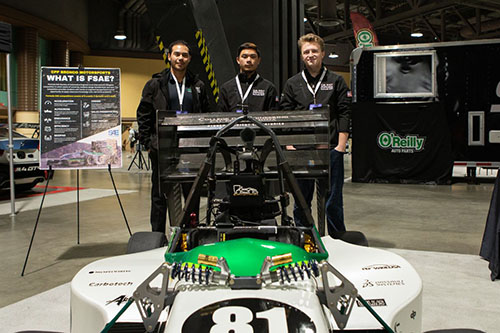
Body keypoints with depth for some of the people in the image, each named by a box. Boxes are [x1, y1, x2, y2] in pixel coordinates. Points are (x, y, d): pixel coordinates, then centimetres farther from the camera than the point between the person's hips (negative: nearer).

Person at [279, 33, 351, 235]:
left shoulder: (336, 81, 9)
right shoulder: (292, 84, 12)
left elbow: (345, 115, 3)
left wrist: (341, 146, -6)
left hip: (331, 149, -1)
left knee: (333, 202, 4)